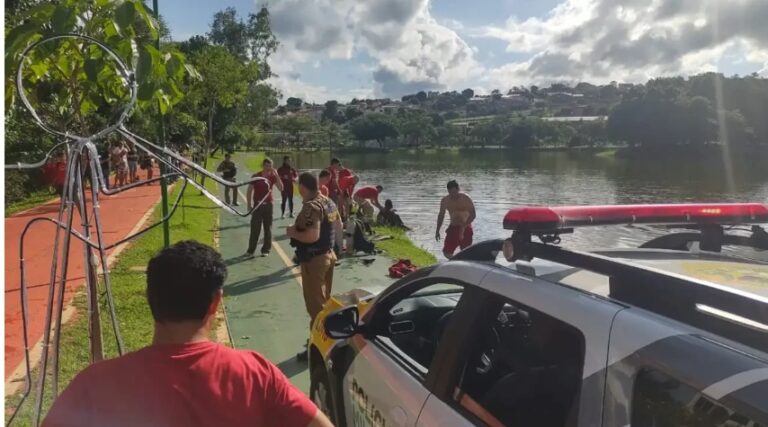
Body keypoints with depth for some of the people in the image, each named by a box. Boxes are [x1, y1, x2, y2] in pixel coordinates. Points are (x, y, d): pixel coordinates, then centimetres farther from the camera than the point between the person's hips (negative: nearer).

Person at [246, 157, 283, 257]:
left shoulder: (273, 177, 0)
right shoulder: (256, 176, -3)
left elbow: (281, 188, -11)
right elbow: (250, 190, 0)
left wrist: (276, 174, -17)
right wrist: (249, 204, -5)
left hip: (268, 205, 2)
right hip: (257, 205, -2)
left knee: (268, 228, 6)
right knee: (254, 228, -1)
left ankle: (266, 249, 14)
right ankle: (251, 250, 6)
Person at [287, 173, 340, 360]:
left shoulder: (311, 207, -23)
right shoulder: (329, 203, 7)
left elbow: (312, 236, -32)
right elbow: (339, 224, 21)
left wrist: (293, 233, -17)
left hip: (314, 260, -10)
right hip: (328, 255, 10)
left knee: (315, 305, -1)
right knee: (325, 300, 20)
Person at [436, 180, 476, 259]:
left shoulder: (466, 199, -13)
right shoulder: (445, 200, -1)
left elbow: (472, 215, -17)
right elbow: (441, 215, 11)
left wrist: (463, 226, -28)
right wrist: (437, 231, 9)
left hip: (466, 228, -4)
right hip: (453, 228, 4)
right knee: (446, 252, -3)